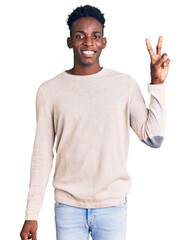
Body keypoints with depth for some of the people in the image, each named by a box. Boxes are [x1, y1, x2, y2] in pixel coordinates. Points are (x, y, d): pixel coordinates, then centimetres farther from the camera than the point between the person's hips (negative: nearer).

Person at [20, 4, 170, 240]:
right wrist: (31, 214, 2)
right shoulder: (49, 91, 0)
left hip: (112, 206, 0)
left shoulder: (125, 85, 0)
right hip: (67, 206, 0)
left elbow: (153, 138, -8)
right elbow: (42, 155, 3)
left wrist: (157, 84, -13)